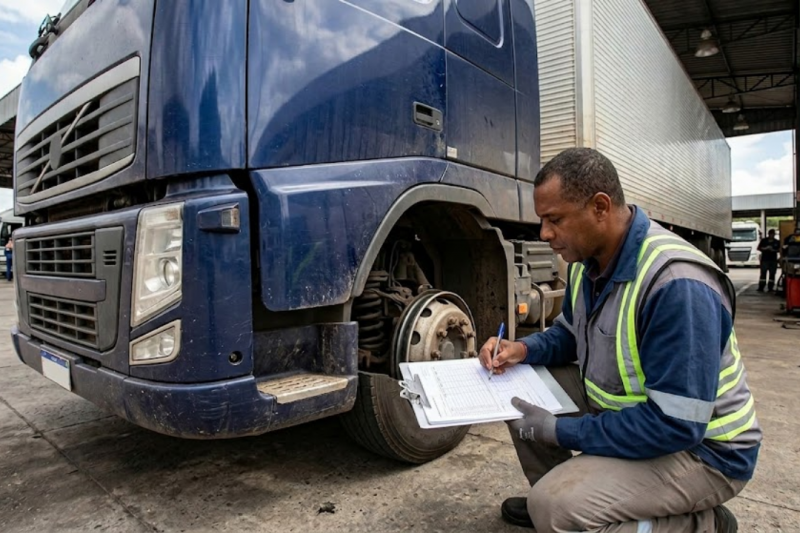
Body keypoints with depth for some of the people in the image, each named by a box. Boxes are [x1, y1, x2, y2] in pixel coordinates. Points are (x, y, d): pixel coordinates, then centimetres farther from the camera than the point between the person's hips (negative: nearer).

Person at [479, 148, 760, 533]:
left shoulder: (678, 284, -32)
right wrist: (525, 349, -9)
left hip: (699, 448, -8)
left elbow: (675, 425, -31)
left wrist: (559, 431, -24)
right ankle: (553, 495, 19)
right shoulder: (587, 261, -3)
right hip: (619, 409, 8)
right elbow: (570, 333, 12)